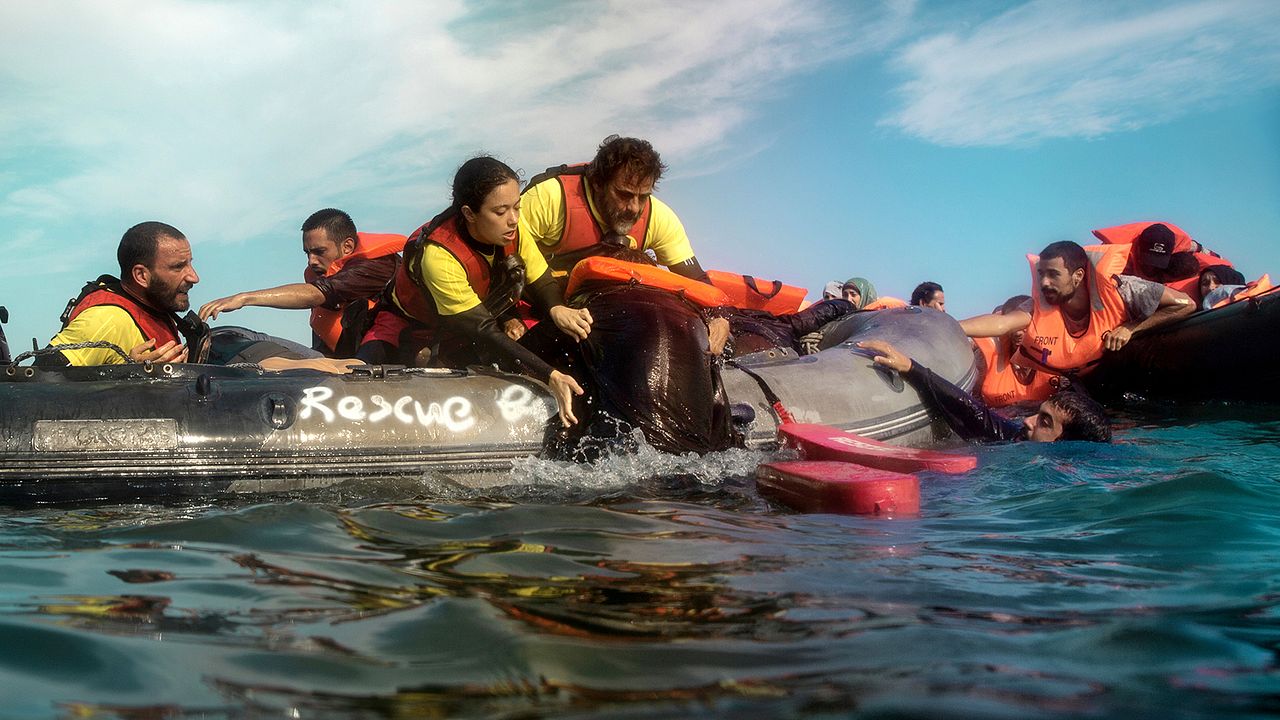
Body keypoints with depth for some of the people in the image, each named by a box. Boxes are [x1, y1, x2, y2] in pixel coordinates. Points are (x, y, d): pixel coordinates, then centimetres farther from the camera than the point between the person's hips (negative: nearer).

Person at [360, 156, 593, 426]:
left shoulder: (512, 228, -21)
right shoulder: (439, 255, -38)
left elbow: (541, 284, -9)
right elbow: (484, 333, -38)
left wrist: (557, 309, -35)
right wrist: (551, 377, -45)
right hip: (408, 323, -8)